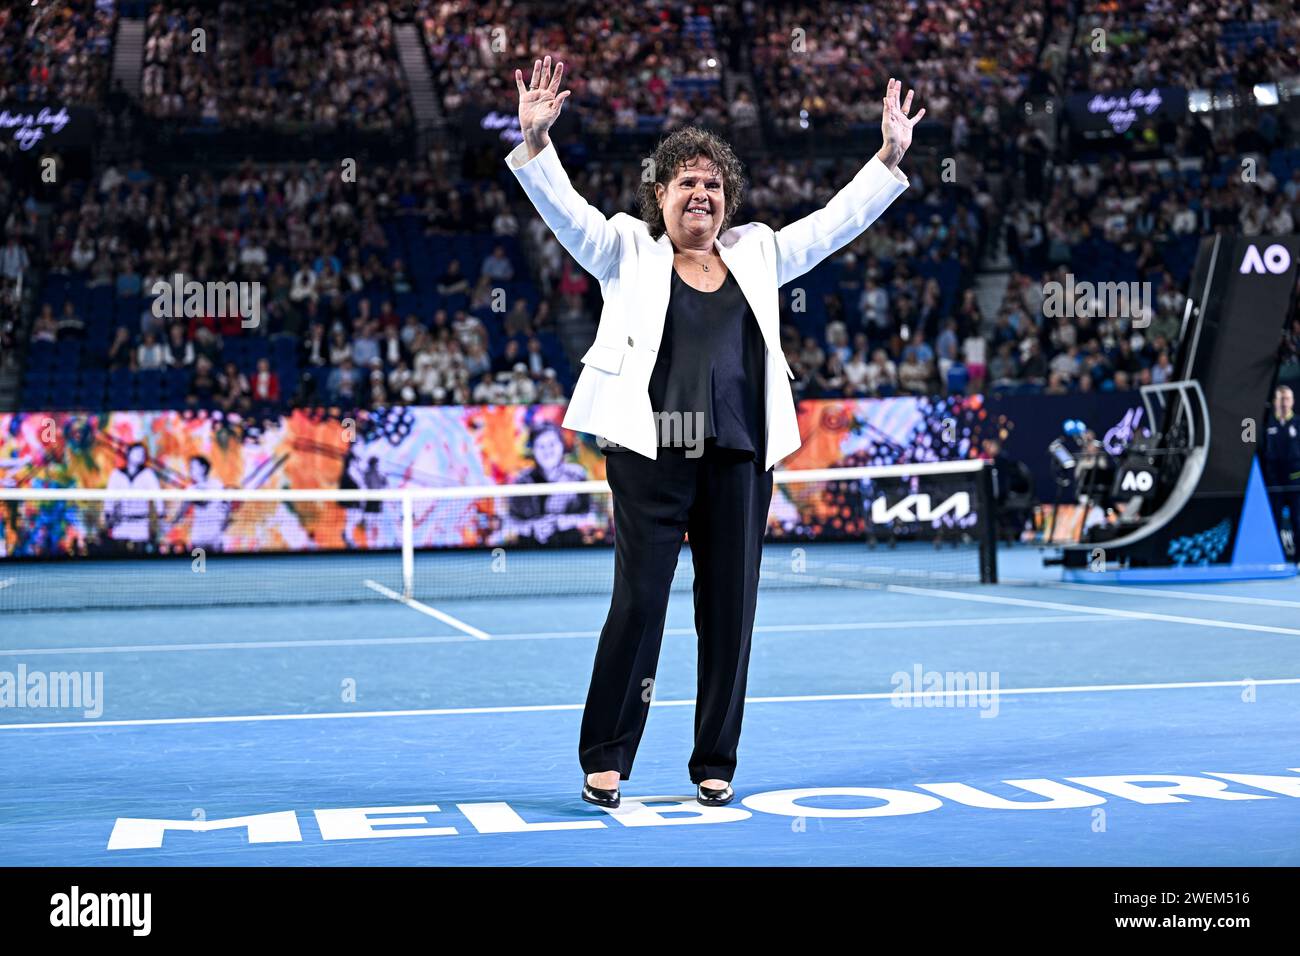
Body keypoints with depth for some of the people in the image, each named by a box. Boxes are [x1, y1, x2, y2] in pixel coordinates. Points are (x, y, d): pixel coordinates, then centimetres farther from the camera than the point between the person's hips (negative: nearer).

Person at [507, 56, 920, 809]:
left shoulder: (756, 255, 17)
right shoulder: (627, 252, 9)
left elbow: (837, 220, 17)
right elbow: (564, 206, -2)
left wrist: (890, 157, 9)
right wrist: (536, 141, -17)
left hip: (740, 459, 3)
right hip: (651, 454, -3)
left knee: (731, 610, 5)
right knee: (638, 604, -5)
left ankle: (715, 764, 17)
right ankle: (605, 759, 8)